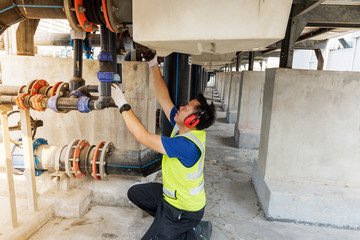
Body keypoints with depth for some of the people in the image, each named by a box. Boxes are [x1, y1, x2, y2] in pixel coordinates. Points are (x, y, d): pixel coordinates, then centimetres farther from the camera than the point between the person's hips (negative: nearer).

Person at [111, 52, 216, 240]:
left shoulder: (188, 145, -35)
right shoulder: (182, 127, -8)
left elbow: (143, 137, -34)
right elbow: (164, 98, -4)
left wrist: (123, 105, -27)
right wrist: (153, 66, -6)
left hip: (184, 209, -9)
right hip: (173, 194, 9)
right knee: (135, 192, 18)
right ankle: (166, 220, 19)